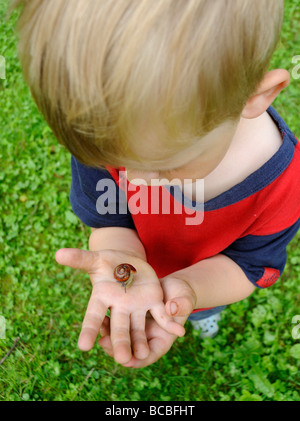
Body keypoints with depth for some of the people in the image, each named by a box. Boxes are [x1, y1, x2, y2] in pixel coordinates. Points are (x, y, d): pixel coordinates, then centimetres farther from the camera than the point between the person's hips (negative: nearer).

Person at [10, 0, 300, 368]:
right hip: (144, 270, 0)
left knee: (206, 312, 36)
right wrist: (122, 260, -50)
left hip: (207, 286, 1)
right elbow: (109, 220, -24)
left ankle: (207, 315, 75)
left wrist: (186, 286, -48)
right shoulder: (106, 132, -36)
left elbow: (252, 262, -25)